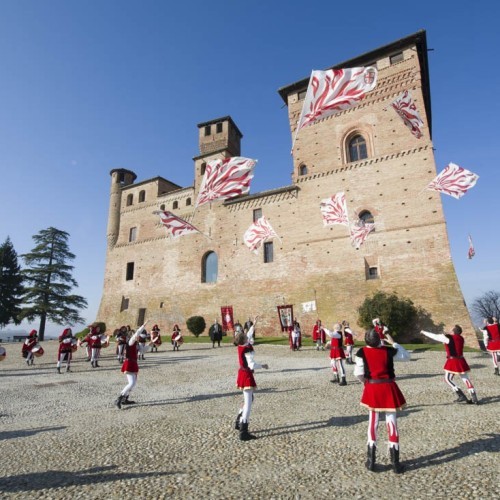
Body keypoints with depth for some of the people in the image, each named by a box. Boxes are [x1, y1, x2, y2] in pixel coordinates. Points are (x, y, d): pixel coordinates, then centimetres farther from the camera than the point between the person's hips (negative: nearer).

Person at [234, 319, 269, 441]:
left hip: (242, 374, 9)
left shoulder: (240, 346, 1)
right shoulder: (247, 349, -23)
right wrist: (263, 366, -12)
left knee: (248, 400, 22)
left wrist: (254, 324, 22)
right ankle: (243, 432, -2)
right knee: (248, 403, -5)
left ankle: (239, 422, 31)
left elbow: (249, 335, 17)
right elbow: (252, 365, -27)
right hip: (247, 375, -9)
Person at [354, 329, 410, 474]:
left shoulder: (362, 352, -10)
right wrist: (393, 342, 15)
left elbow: (358, 373, -10)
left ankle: (371, 461, 20)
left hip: (372, 389, 0)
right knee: (392, 423, 10)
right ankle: (395, 463, 19)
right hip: (388, 388, 0)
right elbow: (406, 356, 10)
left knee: (373, 423, 13)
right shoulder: (389, 350, -8)